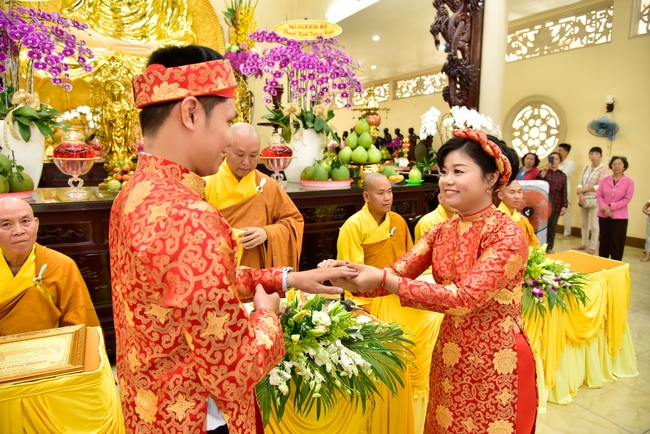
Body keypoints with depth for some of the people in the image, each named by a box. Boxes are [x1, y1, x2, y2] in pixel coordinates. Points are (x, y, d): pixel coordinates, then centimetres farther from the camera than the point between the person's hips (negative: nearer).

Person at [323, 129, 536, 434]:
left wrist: (383, 279, -34)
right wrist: (351, 278, -28)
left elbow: (465, 297, -30)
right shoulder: (441, 231, 1)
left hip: (497, 362, -6)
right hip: (449, 357, 6)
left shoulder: (507, 235, -19)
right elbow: (397, 273, -8)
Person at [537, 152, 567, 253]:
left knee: (552, 227, 9)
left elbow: (564, 192, 7)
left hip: (556, 205, 2)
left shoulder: (562, 175, 9)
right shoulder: (543, 171, 4)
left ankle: (549, 247, 18)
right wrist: (545, 169, -20)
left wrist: (564, 206, 1)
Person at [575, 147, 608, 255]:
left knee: (594, 224, -1)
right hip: (583, 199, 5)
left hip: (594, 200, -5)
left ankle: (592, 247, 7)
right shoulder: (586, 168, 11)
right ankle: (584, 244, 25)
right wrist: (580, 194, -10)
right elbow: (580, 183, 6)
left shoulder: (603, 169, -5)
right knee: (584, 223, 13)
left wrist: (583, 190, -9)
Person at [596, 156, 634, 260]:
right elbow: (598, 195, 1)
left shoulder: (629, 182, -3)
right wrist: (604, 208, -14)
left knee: (617, 243, 1)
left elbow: (627, 199, -9)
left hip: (619, 217, -3)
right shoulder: (605, 180, 6)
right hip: (603, 215, 3)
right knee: (604, 242, 11)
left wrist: (611, 207, -17)